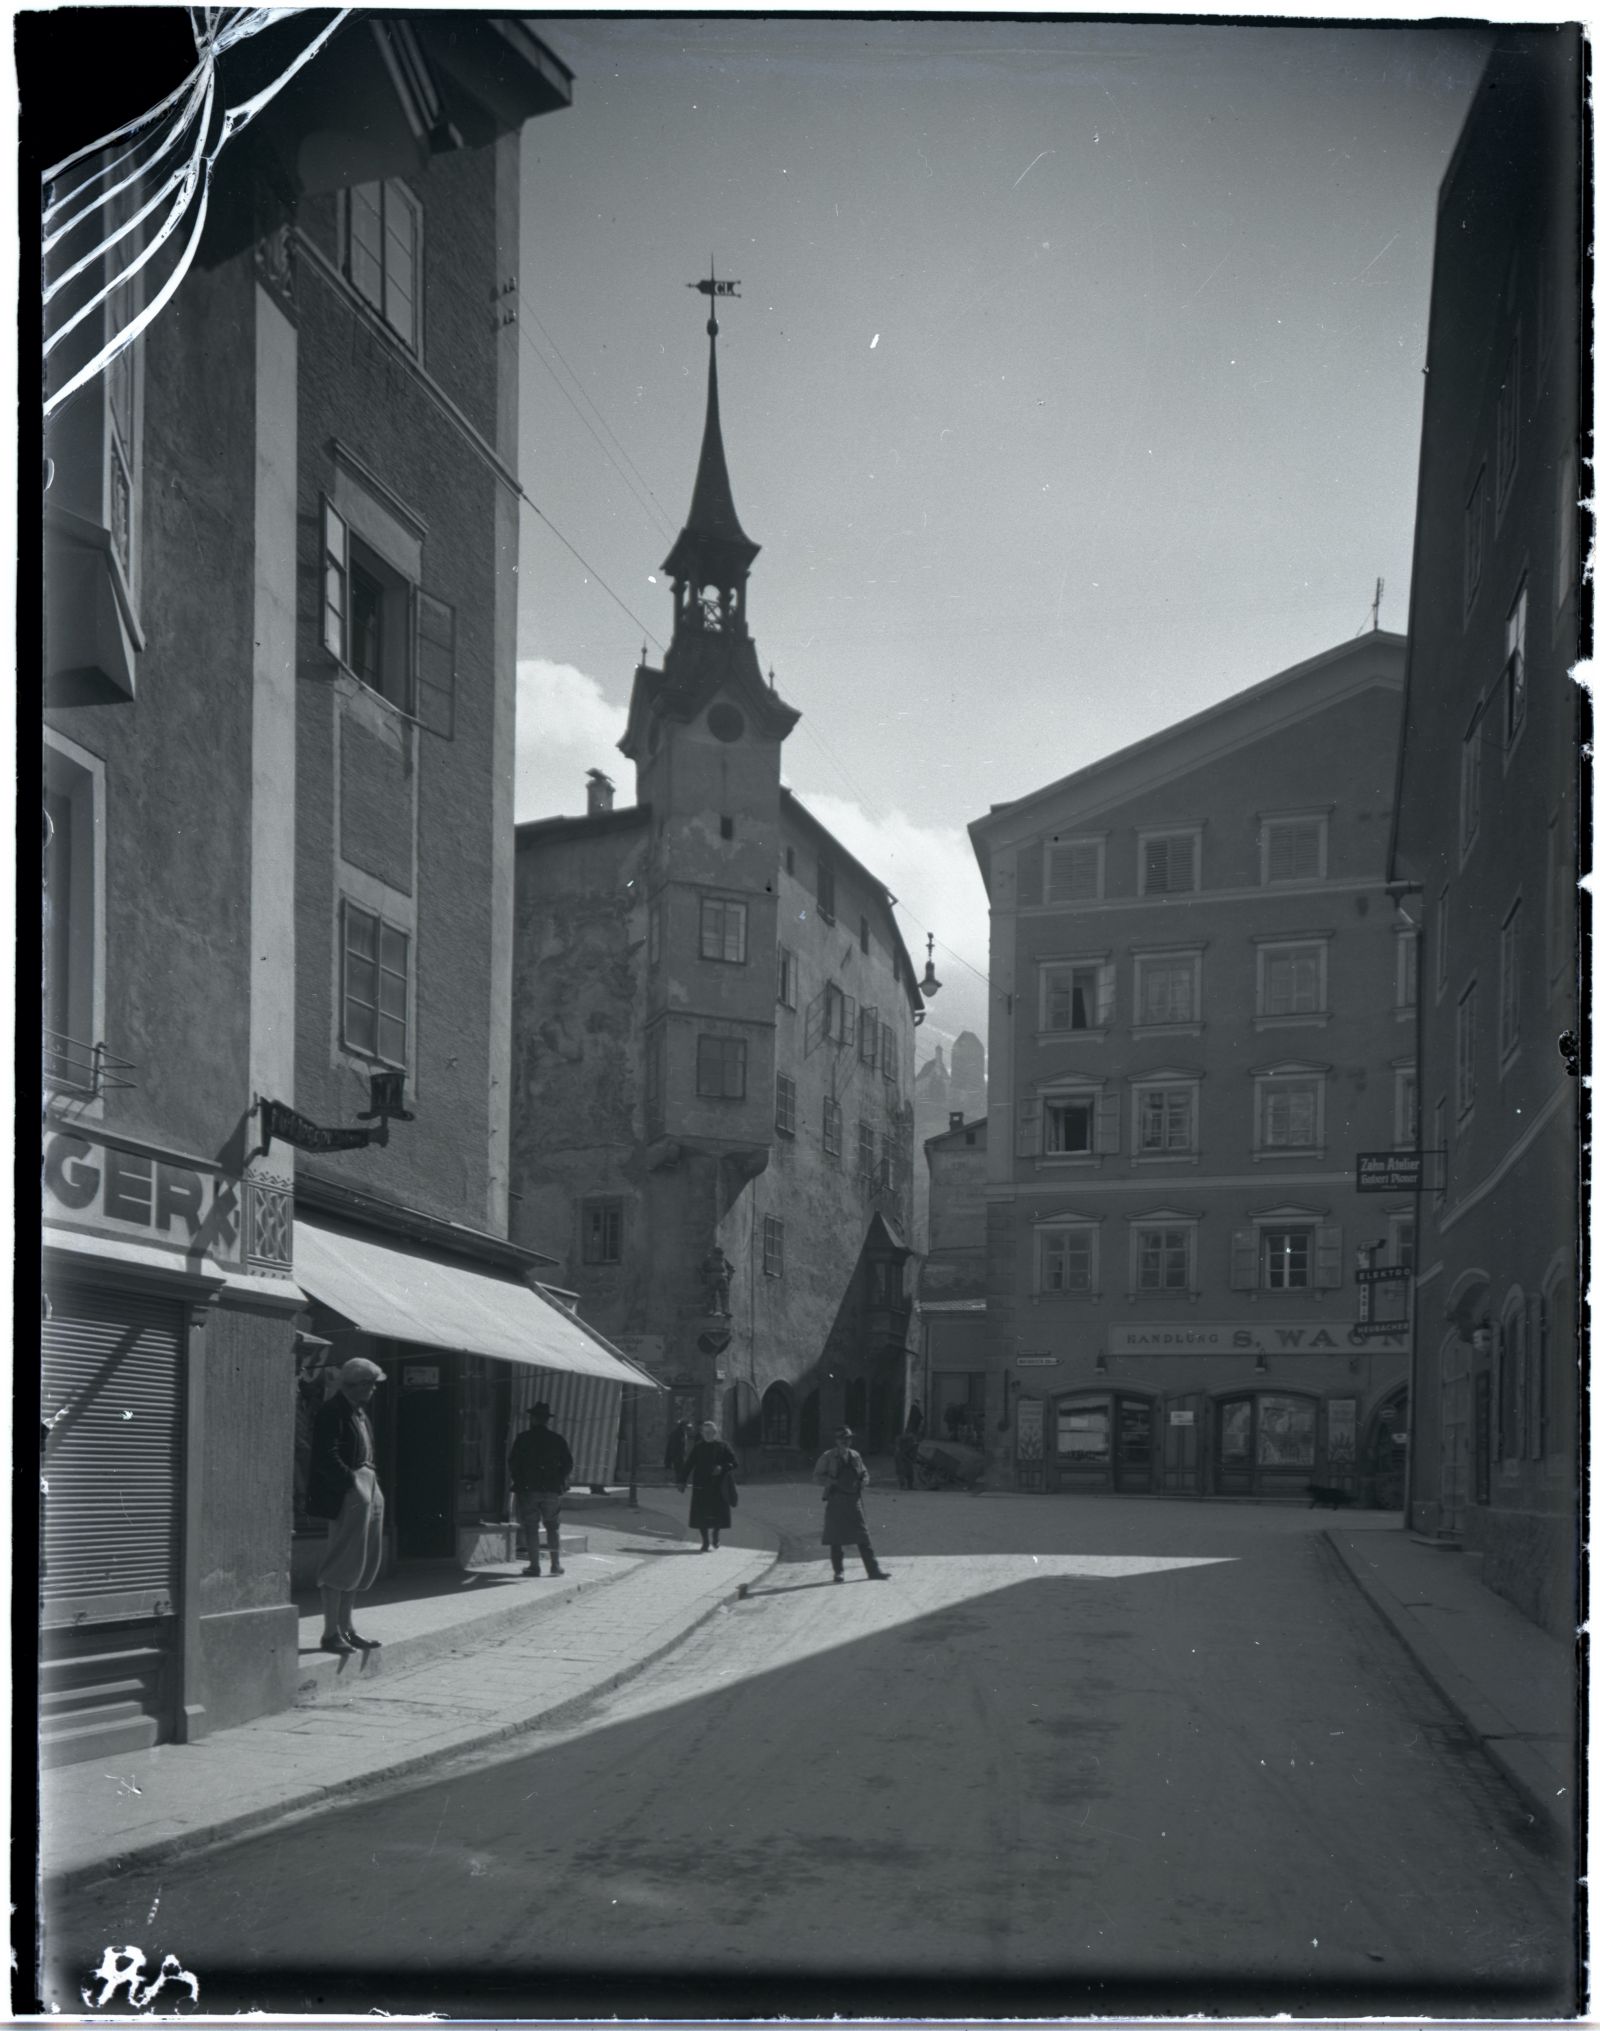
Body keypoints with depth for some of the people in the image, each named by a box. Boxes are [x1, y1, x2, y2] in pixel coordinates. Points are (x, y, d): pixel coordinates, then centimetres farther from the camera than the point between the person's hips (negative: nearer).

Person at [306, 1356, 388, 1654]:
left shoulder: (359, 1411, 17)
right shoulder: (332, 1412, -13)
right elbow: (327, 1458, -19)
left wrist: (371, 1478, 8)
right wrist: (352, 1480, -18)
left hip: (367, 1488, 10)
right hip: (346, 1492, -10)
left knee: (361, 1563, 13)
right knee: (343, 1562, -6)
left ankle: (345, 1628, 21)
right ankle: (331, 1632, -1)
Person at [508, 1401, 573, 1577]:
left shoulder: (522, 1439, -2)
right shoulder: (558, 1440, 4)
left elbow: (514, 1464, -3)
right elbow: (568, 1464, 2)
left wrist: (517, 1483, 9)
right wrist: (560, 1483, 13)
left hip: (528, 1489, -2)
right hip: (552, 1490, 2)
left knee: (530, 1528, 2)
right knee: (553, 1527, 13)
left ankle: (534, 1566, -2)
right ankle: (555, 1564, 9)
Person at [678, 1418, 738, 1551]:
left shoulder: (723, 1447, 2)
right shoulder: (697, 1448, 6)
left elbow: (734, 1463, 1)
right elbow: (688, 1465, 4)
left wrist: (722, 1468, -17)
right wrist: (682, 1481, -3)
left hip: (718, 1487, -1)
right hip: (701, 1486, 1)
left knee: (717, 1514, 1)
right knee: (701, 1515, -3)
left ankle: (715, 1539, 20)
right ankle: (705, 1541, 6)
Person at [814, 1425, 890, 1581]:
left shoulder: (855, 1456, 11)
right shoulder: (828, 1457, 0)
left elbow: (865, 1473, 21)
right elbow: (816, 1475, -1)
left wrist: (863, 1481, -1)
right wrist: (833, 1481, -14)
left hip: (853, 1499, 3)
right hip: (835, 1500, -3)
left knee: (863, 1536, -1)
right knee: (835, 1537, 1)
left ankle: (873, 1570, 0)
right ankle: (838, 1571, 11)